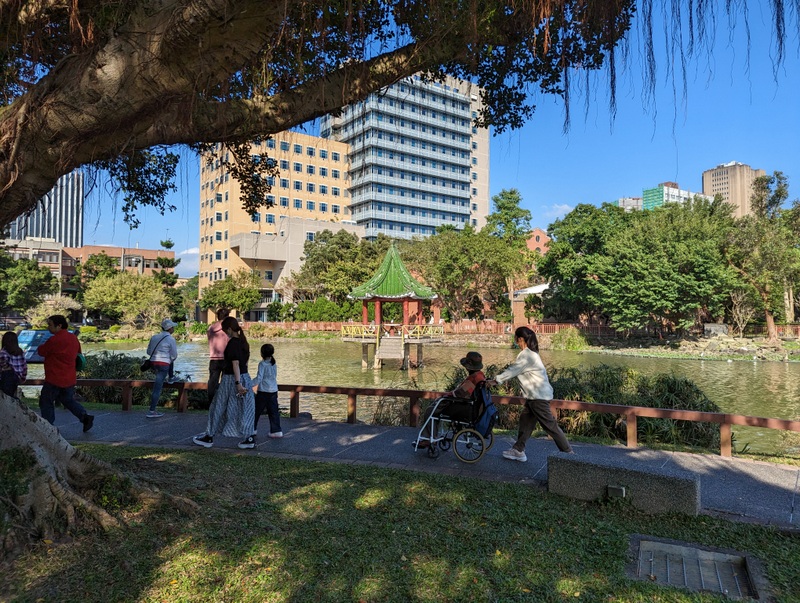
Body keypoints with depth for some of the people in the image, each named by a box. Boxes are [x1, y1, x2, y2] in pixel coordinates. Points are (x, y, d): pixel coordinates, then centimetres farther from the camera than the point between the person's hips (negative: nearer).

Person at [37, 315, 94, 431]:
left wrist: (43, 346, 15)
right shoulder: (74, 338, 6)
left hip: (54, 379, -7)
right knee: (68, 400, 19)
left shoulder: (54, 340, -18)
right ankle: (85, 417, 4)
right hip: (70, 379, 7)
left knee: (46, 402, 10)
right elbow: (78, 355, 17)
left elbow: (41, 351, -5)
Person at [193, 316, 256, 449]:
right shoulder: (243, 342, 9)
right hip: (245, 377, 8)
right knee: (244, 409, 10)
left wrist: (238, 383, -25)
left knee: (218, 408, 8)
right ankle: (250, 439, 10)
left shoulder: (232, 343, -15)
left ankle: (209, 438, 21)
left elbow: (235, 364, -22)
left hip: (231, 379, -8)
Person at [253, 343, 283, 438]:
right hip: (274, 391, 6)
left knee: (257, 410, 9)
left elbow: (259, 378, -16)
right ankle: (277, 431, 5)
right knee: (274, 411, 7)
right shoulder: (274, 364, 9)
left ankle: (253, 429, 19)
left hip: (263, 391, -6)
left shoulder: (262, 364, -10)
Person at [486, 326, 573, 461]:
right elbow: (515, 370, 17)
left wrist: (494, 380, -7)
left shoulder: (525, 355, -18)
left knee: (550, 425, -2)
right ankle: (518, 450, 21)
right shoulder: (530, 353, 12)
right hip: (535, 395, 10)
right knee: (525, 420, 13)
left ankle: (568, 453, 7)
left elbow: (512, 371, -15)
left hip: (539, 396, -10)